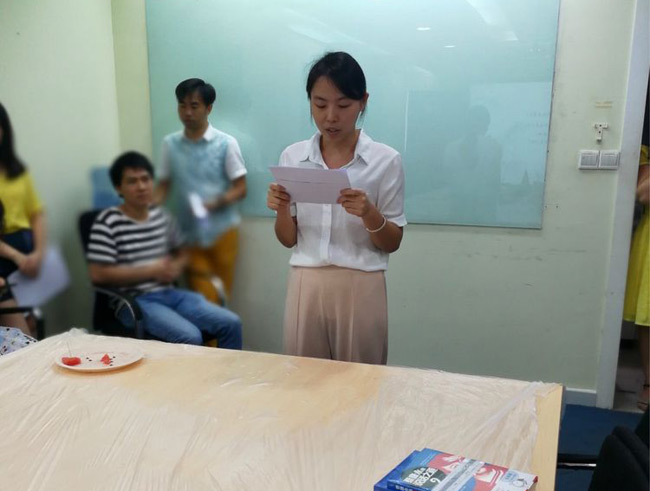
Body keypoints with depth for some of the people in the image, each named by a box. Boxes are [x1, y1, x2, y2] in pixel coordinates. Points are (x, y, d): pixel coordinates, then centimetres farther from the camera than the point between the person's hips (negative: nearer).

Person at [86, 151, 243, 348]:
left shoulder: (163, 217, 11)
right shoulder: (107, 223, -6)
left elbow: (181, 254, 25)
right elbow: (98, 274, -12)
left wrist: (175, 267, -1)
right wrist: (152, 270, -12)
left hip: (169, 293, 6)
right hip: (134, 301, -6)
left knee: (231, 323, -11)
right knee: (190, 337, -30)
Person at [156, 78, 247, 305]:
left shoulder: (226, 144, -5)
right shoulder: (170, 143, 4)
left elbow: (241, 189, -5)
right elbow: (164, 184, 10)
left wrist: (216, 203, -23)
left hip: (221, 231, -2)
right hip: (188, 233, 2)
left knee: (220, 297, 8)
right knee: (202, 298, 3)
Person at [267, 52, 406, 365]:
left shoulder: (385, 160, -5)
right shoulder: (292, 157, 2)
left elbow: (392, 244, 0)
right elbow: (288, 240, 7)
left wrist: (369, 214, -19)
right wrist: (282, 210, -13)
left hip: (360, 289, -2)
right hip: (306, 287, 2)